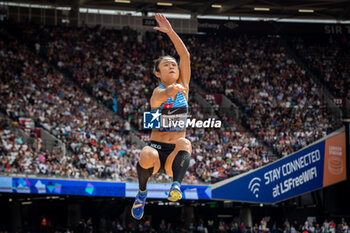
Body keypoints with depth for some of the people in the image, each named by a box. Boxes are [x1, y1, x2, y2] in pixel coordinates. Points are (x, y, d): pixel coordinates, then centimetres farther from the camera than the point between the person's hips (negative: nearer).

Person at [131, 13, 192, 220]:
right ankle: (142, 192, -7)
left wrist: (170, 32, -13)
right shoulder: (158, 91, -5)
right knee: (147, 157, -36)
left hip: (175, 154, 2)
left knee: (184, 143, -32)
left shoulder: (183, 86, 7)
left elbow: (185, 55, -4)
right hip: (156, 149, -2)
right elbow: (157, 99, -32)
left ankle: (176, 183, -46)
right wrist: (171, 91, -54)